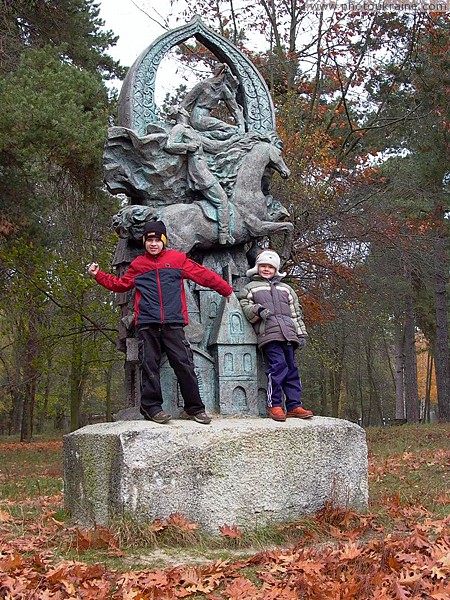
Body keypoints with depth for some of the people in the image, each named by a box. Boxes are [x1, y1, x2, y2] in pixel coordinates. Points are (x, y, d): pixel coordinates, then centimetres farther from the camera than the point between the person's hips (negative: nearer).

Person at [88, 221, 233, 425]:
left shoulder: (177, 259, 10)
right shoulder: (138, 264, 16)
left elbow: (204, 275, 11)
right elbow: (120, 284, 27)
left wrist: (227, 291, 15)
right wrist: (98, 275, 19)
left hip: (173, 323, -1)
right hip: (147, 324, 1)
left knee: (184, 363, -4)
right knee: (150, 365, 3)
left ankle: (194, 408, 4)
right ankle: (151, 407, 10)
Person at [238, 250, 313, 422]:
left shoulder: (286, 289, 27)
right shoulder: (250, 288, 17)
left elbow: (296, 313, 25)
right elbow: (244, 307, 6)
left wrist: (301, 334, 16)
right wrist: (258, 310, -13)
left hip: (288, 335, 5)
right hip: (269, 334, -4)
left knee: (291, 368, 2)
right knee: (278, 366, -17)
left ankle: (294, 406, 5)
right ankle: (274, 405, -11)